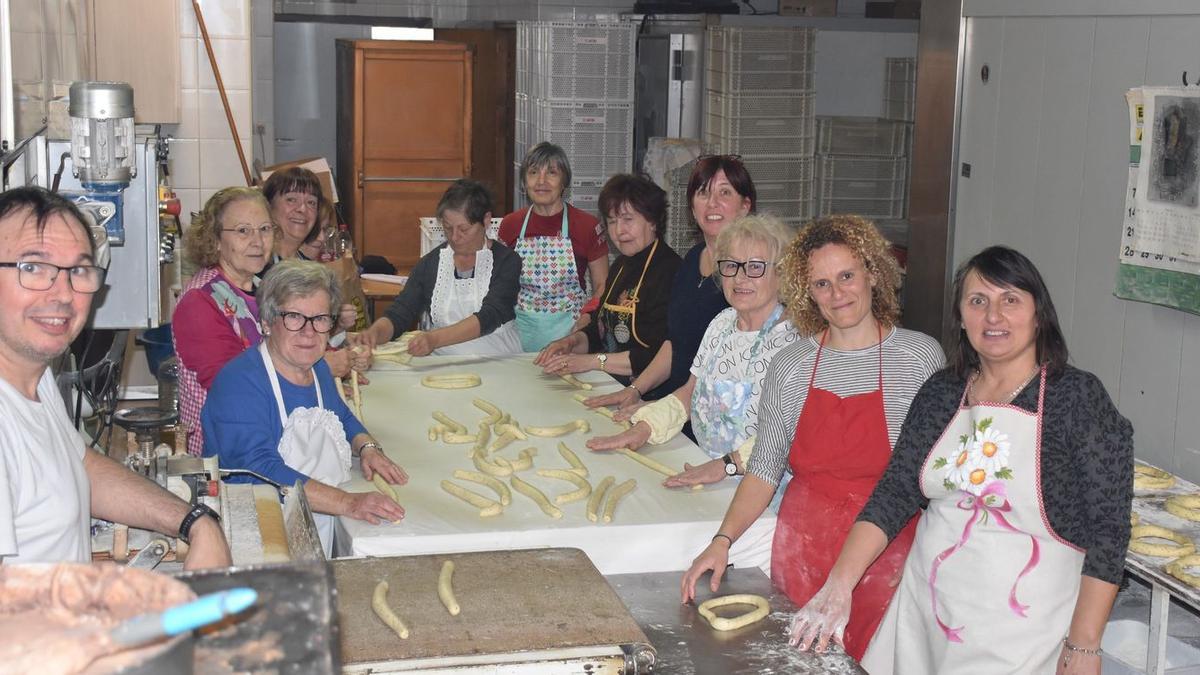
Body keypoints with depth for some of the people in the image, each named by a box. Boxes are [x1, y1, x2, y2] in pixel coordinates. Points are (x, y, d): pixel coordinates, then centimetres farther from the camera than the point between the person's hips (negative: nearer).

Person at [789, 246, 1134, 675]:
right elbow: (894, 493, 0)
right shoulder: (942, 393, 3)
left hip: (1021, 633, -4)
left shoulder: (1078, 397, -10)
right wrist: (839, 585, -12)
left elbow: (1107, 527, -11)